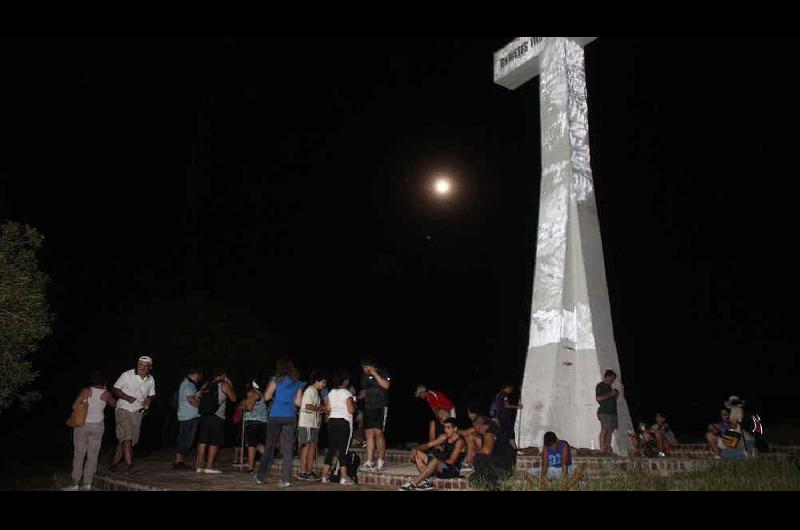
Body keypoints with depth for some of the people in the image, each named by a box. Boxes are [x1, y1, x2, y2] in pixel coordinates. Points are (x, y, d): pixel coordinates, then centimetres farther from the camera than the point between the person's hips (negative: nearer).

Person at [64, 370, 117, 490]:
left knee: (79, 454, 7)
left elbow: (74, 406, -12)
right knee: (93, 455, 7)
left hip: (82, 425, -1)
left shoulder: (85, 391, -8)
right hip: (98, 426, 1)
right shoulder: (106, 394, -2)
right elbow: (113, 404, 17)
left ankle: (75, 483, 9)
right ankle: (87, 483, 8)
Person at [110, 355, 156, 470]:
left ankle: (114, 464, 19)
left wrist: (148, 403, -5)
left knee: (122, 440, 8)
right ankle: (130, 465, -18)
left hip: (137, 412, 5)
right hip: (123, 409, -4)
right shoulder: (127, 375, -9)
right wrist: (126, 397, -19)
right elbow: (115, 390, -3)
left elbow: (151, 395, 16)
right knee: (127, 439, -16)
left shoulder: (151, 380, 4)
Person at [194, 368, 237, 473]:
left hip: (204, 416, 5)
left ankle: (199, 465, 10)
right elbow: (234, 399, 5)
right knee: (214, 443, -1)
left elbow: (198, 397, 12)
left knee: (202, 441, 8)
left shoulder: (206, 384, 12)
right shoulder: (224, 385, -1)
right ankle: (209, 466, -3)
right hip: (217, 417, -5)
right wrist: (231, 386, 14)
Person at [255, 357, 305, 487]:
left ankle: (261, 476, 15)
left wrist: (275, 393, 16)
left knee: (269, 446, 9)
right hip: (291, 417, 2)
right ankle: (286, 479, 0)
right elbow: (298, 402, 7)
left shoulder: (277, 380, 0)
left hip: (276, 416, -2)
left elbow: (266, 397, -2)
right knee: (287, 448, 4)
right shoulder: (298, 383, 9)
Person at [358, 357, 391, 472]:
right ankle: (369, 463, 5)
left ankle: (380, 462, -4)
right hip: (368, 407, 5)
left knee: (378, 433, -12)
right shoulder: (364, 376, 13)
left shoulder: (382, 373, -3)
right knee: (369, 434, 2)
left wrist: (375, 374, -19)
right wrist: (359, 397, 1)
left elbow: (386, 385, -18)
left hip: (380, 407, -5)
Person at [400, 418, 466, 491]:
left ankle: (413, 483, -35)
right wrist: (416, 449, -11)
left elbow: (451, 461, -20)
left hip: (453, 470, -8)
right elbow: (428, 445, 6)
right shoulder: (444, 437, 9)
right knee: (418, 453, -2)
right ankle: (427, 481, -17)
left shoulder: (459, 441, -15)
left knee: (435, 461, -39)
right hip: (441, 466, 9)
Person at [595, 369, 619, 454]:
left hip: (612, 411, 9)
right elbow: (599, 398, -14)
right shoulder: (600, 386, -3)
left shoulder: (608, 386, 23)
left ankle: (608, 448, 4)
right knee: (604, 430, -12)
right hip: (604, 411, -9)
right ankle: (602, 448, -12)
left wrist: (615, 395, 10)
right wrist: (610, 394, -13)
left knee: (610, 430, 3)